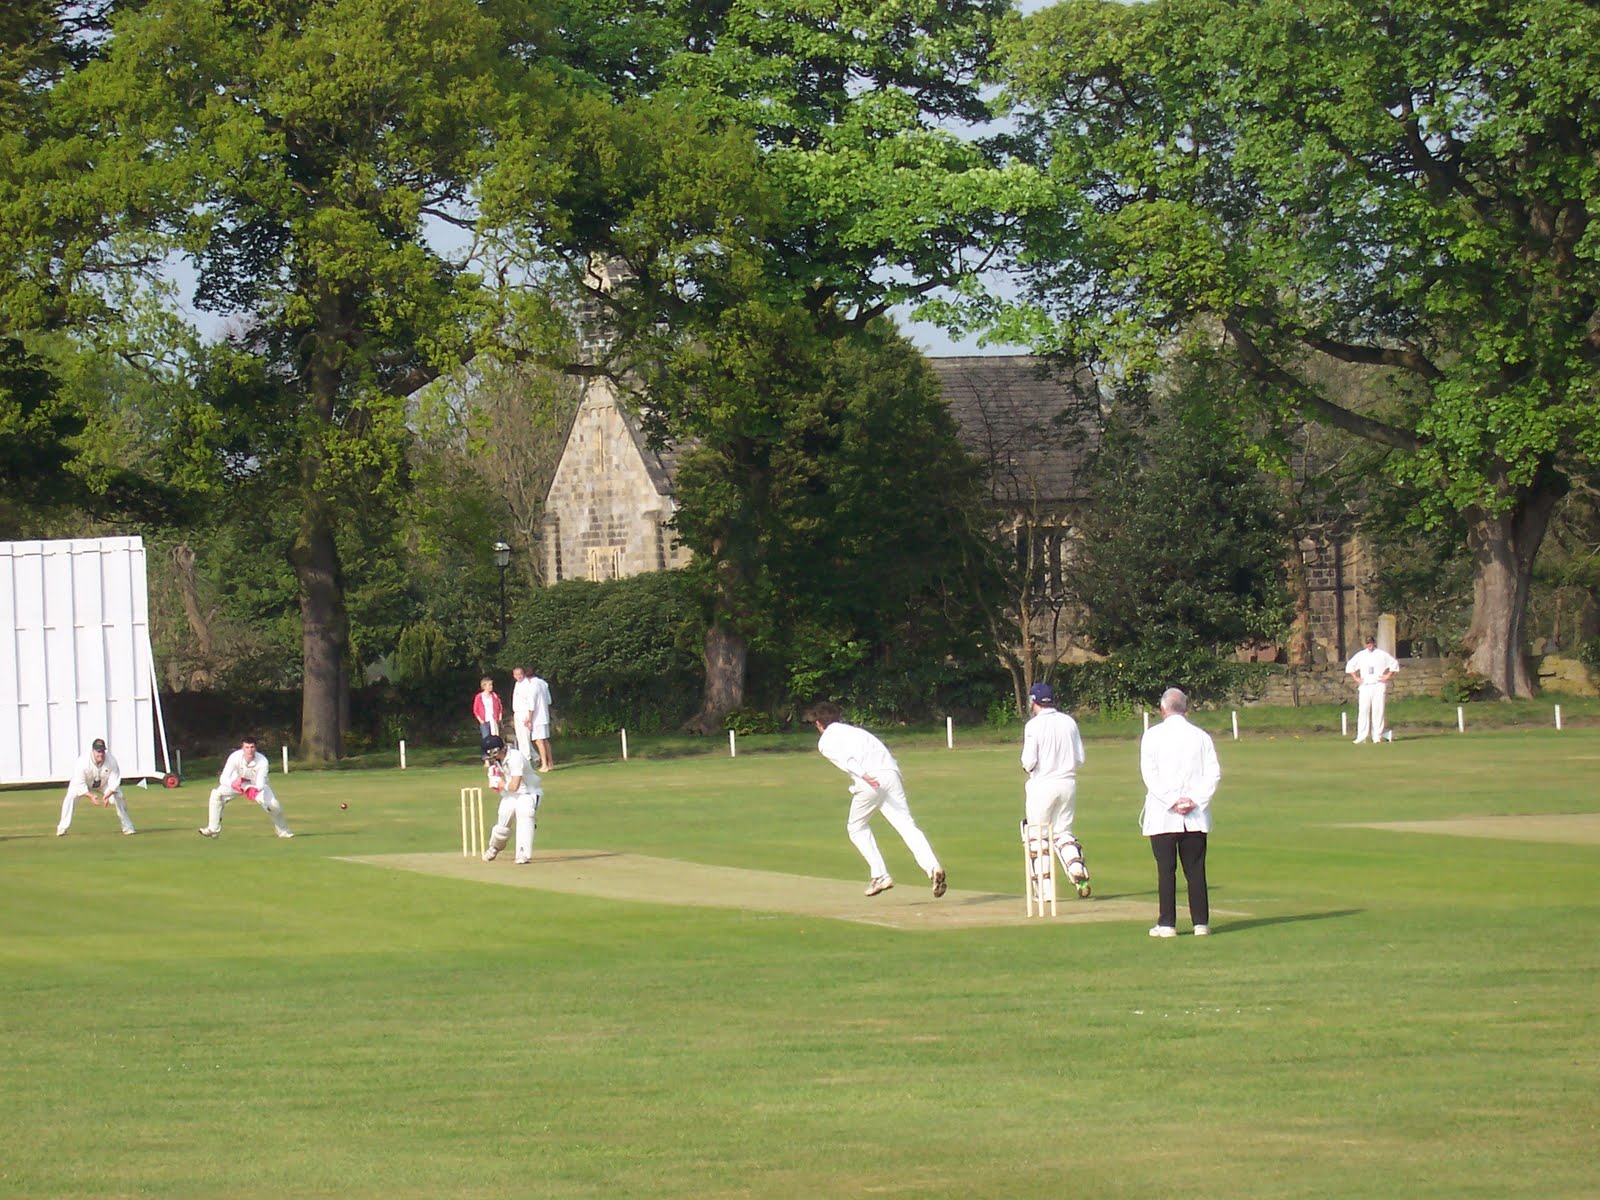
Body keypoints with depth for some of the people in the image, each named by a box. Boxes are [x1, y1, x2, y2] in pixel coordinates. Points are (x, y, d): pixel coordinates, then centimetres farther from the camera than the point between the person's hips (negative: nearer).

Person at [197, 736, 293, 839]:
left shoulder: (262, 761, -32)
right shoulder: (235, 757, -32)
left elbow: (261, 783, -37)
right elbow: (224, 778, -38)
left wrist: (254, 790, -61)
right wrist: (233, 784, -60)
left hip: (257, 785, -1)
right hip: (238, 783, 1)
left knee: (273, 806, -21)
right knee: (216, 794, -19)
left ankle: (283, 831, 9)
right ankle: (213, 830, -10)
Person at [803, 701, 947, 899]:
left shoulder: (825, 741, 12)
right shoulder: (855, 730, 33)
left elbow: (844, 758, -8)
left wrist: (862, 775, -23)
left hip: (869, 781, -5)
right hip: (890, 772, 5)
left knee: (857, 828, 18)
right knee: (906, 825, -6)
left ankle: (880, 875, 8)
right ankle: (932, 867, -26)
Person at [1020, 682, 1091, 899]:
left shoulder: (1034, 725, -10)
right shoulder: (1069, 722, 5)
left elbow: (1029, 761, -15)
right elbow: (1080, 759, 6)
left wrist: (1026, 767, 7)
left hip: (1043, 785, -5)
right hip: (1068, 783, 5)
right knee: (1062, 831, 16)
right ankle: (1077, 868, -9)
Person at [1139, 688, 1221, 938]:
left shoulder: (1153, 735, -1)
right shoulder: (1200, 736, 6)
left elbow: (1150, 774, -9)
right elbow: (1214, 773, -1)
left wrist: (1172, 802, -10)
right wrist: (1195, 800, -5)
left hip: (1162, 815, -2)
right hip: (1196, 816, 2)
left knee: (1166, 870, 0)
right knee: (1195, 870, 5)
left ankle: (1167, 924, -2)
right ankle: (1201, 922, 4)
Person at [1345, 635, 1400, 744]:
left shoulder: (1382, 654, 3)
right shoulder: (1360, 655, 10)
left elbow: (1394, 663, 10)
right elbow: (1349, 666, 21)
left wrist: (1388, 676, 3)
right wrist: (1355, 678, 11)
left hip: (1379, 686, -2)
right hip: (1365, 687, 2)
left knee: (1378, 711, -5)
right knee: (1363, 711, -6)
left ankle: (1377, 737, -2)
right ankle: (1361, 737, -8)